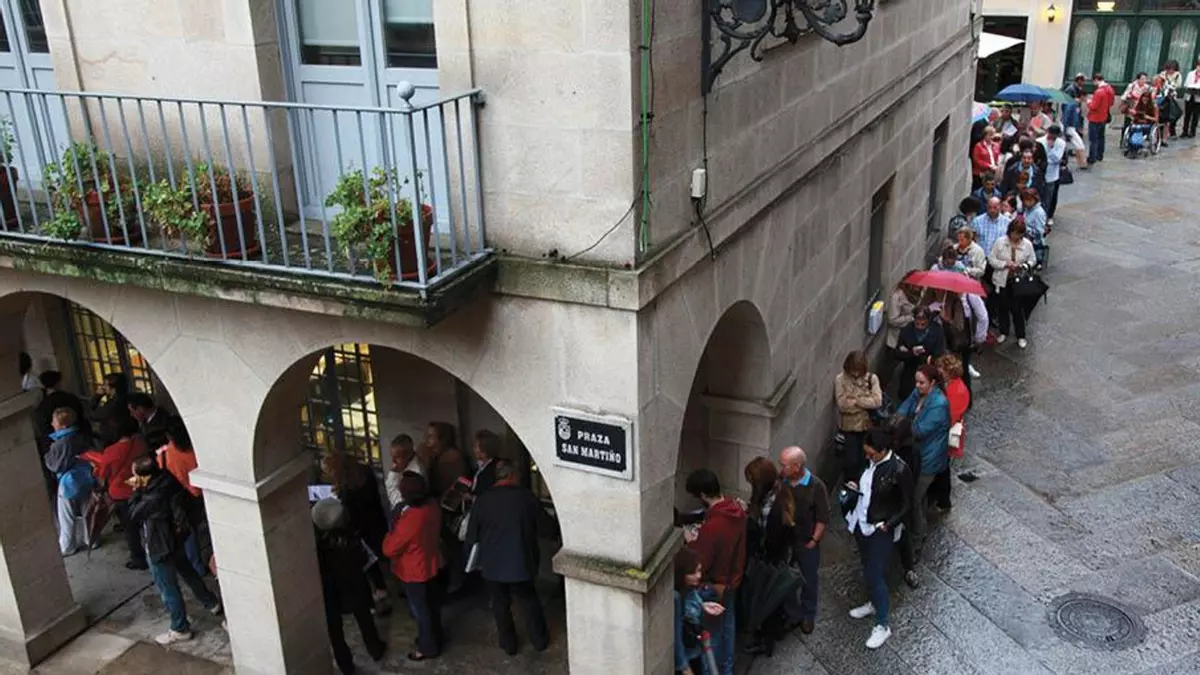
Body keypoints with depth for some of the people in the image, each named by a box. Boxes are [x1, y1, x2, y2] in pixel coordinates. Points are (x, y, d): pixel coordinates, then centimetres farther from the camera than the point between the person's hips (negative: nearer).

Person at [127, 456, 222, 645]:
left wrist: (136, 491, -15)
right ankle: (212, 603, 46)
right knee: (186, 571, 30)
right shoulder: (167, 481, -13)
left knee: (168, 588, 10)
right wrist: (141, 489, -2)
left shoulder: (152, 498, -35)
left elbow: (133, 514, -18)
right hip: (175, 538, 9)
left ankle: (180, 629, 26)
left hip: (159, 547, -9)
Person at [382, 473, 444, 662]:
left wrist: (392, 531, -7)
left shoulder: (409, 520, -38)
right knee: (432, 605, 27)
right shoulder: (433, 505, -15)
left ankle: (428, 647, 33)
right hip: (432, 564, 7)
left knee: (421, 610, 15)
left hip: (415, 571, -7)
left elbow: (389, 549, -24)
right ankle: (435, 636, 47)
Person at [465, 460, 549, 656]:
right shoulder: (527, 497, -8)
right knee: (530, 601, 20)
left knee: (500, 605, 16)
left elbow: (472, 535, -1)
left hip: (493, 564, 0)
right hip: (522, 562, 0)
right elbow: (542, 526, 5)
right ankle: (540, 640, 29)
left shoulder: (483, 500, -8)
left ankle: (509, 644, 27)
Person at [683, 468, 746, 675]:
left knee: (712, 632, 10)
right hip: (733, 579, 8)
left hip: (716, 586, -8)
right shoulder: (737, 509, -9)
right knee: (727, 625, 24)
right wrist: (701, 536, 8)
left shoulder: (711, 526, -35)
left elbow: (699, 564, -26)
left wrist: (691, 543, -11)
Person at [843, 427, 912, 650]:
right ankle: (874, 603, 47)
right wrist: (856, 488, -4)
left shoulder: (898, 470, -23)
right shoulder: (871, 461, -3)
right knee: (868, 569, 24)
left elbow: (906, 504, -15)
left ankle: (882, 625, 13)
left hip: (879, 530, -7)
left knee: (875, 575, -1)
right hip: (861, 524, 7)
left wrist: (889, 524, -23)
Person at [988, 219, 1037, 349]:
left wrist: (1024, 266, -16)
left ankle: (1021, 336, 18)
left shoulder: (1027, 244, -6)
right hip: (1002, 280, 1)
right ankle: (1003, 332, 34)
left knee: (1017, 308, 2)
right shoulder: (1000, 242, -8)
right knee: (1003, 307, 15)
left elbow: (1032, 260, 5)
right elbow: (991, 259, -5)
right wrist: (1005, 264, -19)